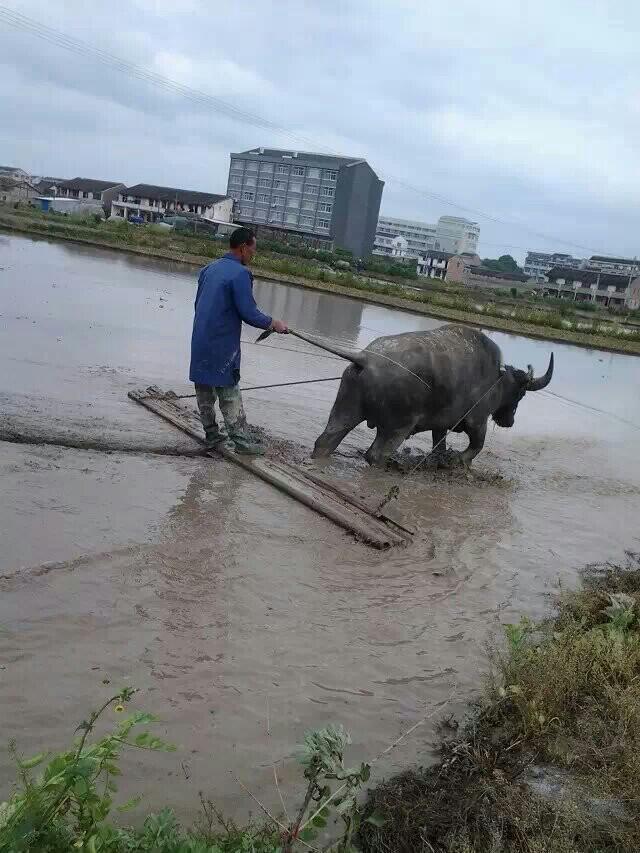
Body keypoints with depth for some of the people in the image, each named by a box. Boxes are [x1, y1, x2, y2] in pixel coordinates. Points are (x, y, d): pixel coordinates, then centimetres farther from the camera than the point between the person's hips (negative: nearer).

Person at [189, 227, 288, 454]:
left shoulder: (209, 269, 10)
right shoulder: (240, 273, -15)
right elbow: (249, 313, -18)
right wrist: (273, 323, -4)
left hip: (200, 342, 8)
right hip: (222, 346, -8)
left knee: (205, 389, 12)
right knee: (229, 393, -2)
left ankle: (212, 435, 22)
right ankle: (240, 439, 3)